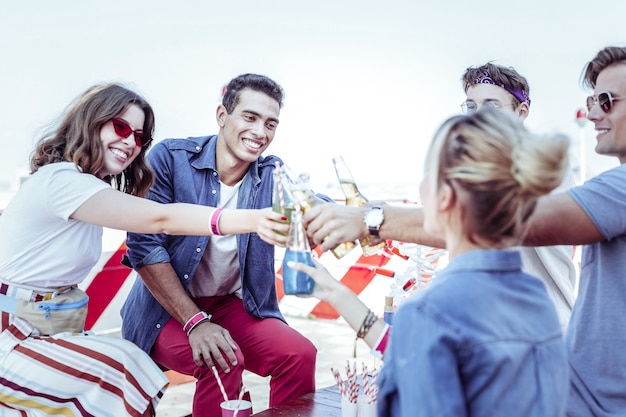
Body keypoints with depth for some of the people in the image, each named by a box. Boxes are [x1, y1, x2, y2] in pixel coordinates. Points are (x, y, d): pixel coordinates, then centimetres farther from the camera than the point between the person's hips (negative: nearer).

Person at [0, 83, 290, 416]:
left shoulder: (84, 186, 11)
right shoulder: (62, 180, -20)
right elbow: (162, 219, -29)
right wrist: (251, 220, -36)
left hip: (49, 328, 9)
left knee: (132, 367, -9)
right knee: (122, 366, -24)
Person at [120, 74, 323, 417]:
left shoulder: (273, 175, -3)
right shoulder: (171, 157, -12)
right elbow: (144, 245, -16)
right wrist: (195, 321, -22)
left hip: (233, 306, 4)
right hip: (168, 308, -3)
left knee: (300, 354, -19)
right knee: (223, 361, -30)